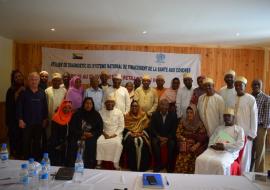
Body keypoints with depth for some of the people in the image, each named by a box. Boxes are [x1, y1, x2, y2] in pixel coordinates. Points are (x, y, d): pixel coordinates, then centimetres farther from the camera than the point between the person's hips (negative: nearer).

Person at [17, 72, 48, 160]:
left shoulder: (42, 93, 2)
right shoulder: (23, 93, -4)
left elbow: (45, 107, 6)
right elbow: (19, 107, -5)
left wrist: (45, 119, 4)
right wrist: (20, 119, -9)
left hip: (39, 122, 2)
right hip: (27, 122, -2)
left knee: (37, 142, 12)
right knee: (26, 142, 8)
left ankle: (36, 159, 25)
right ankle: (26, 159, 22)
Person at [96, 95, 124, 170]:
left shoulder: (119, 112, 5)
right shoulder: (101, 112, 7)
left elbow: (121, 126, 2)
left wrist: (115, 134, -10)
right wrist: (104, 134, -11)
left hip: (116, 134, -1)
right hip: (104, 133, 1)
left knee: (117, 143, -30)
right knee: (99, 142, -27)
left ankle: (116, 163, -17)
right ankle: (99, 162, -13)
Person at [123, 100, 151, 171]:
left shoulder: (143, 115, 5)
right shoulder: (127, 116, 6)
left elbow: (146, 127, 3)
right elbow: (126, 128, 3)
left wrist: (141, 133, -12)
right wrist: (131, 134, -13)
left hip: (141, 134, 0)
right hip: (130, 134, 0)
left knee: (142, 142, -31)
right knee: (131, 142, -31)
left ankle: (142, 166, -18)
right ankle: (133, 166, -20)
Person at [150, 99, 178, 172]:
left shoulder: (173, 115, 0)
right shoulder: (155, 115, 1)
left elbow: (174, 130, -3)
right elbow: (152, 128, -3)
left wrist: (167, 138, -17)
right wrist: (159, 137, -17)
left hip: (169, 137, 0)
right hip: (157, 136, 0)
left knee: (172, 144, -30)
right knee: (154, 143, -30)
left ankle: (170, 166, -13)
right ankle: (158, 165, -14)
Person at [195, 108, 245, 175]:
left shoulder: (239, 129, 12)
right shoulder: (219, 128, 27)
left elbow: (240, 144, -2)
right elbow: (211, 139, 21)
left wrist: (224, 146, -12)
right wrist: (213, 145, -3)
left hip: (229, 152, -4)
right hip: (214, 149, 4)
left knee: (220, 164, -37)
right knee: (200, 160, -24)